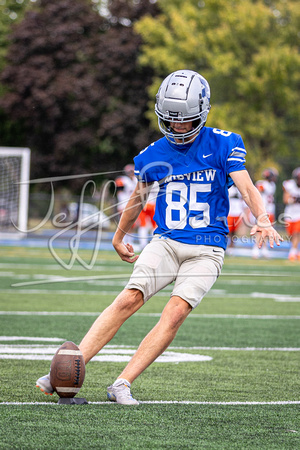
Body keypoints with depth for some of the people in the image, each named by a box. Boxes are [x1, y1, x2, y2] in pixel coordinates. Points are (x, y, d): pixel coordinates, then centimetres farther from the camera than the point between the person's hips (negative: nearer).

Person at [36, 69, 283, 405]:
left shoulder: (222, 145, -2)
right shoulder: (153, 155, 7)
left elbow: (246, 188, -11)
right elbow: (138, 198, 23)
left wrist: (262, 219, -30)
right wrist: (119, 237, 34)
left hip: (206, 250, -2)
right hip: (165, 242, 2)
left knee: (175, 313, -20)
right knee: (129, 300, -18)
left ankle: (122, 384, -20)